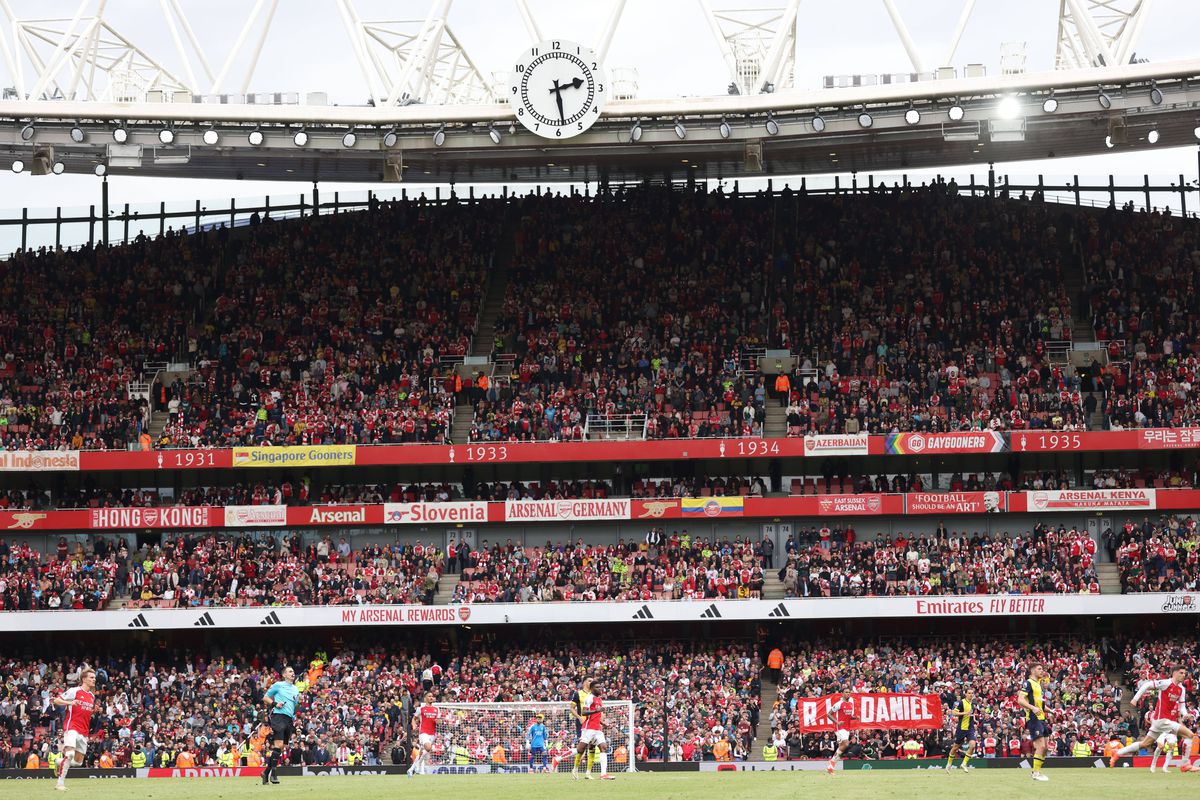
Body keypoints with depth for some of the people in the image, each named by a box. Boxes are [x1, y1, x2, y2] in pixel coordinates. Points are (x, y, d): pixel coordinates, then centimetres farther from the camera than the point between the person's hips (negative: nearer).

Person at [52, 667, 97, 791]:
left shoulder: (92, 696, 17)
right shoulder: (74, 691, -5)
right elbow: (56, 700, -8)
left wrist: (95, 710, 10)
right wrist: (70, 702, -24)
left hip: (84, 731, 7)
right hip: (72, 727, -7)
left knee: (78, 762, 5)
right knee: (70, 754, -25)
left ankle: (60, 763, 34)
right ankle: (60, 783, -17)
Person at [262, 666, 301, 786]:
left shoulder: (296, 690, 21)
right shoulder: (278, 685, 5)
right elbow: (265, 698, 7)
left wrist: (295, 719, 12)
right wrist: (275, 703, -10)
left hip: (289, 720, 6)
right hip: (278, 716, -6)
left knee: (282, 747, 4)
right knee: (278, 745, -16)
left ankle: (267, 772, 12)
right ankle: (273, 773, -14)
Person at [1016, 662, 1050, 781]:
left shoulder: (1039, 684, 19)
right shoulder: (1028, 683, -8)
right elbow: (1020, 700, -18)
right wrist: (1033, 708, -31)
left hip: (1041, 718, 9)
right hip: (1033, 718, -9)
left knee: (1043, 747, 11)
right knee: (1041, 746, -14)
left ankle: (1036, 771, 22)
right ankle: (1036, 773, -7)